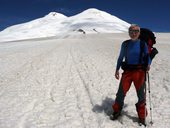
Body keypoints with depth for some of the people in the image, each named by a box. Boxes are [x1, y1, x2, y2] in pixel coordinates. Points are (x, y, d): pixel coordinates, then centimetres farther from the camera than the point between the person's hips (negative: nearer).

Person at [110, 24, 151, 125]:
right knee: (121, 92, 0)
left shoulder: (143, 44, -1)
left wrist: (148, 64, -20)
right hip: (127, 71, 1)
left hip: (139, 71, -1)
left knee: (141, 94, 7)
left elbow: (147, 56, 1)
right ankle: (117, 111, 24)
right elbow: (121, 57, 10)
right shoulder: (125, 44, 4)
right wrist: (117, 69, 3)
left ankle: (142, 117, 27)